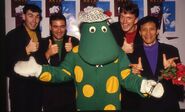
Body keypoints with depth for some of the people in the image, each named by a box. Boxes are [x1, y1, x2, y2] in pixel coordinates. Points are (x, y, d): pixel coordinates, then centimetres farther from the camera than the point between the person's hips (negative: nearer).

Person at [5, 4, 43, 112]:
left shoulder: (39, 35, 9)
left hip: (37, 85, 5)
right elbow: (7, 62, -17)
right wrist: (27, 50, -25)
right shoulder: (13, 35, -9)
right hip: (20, 86, -5)